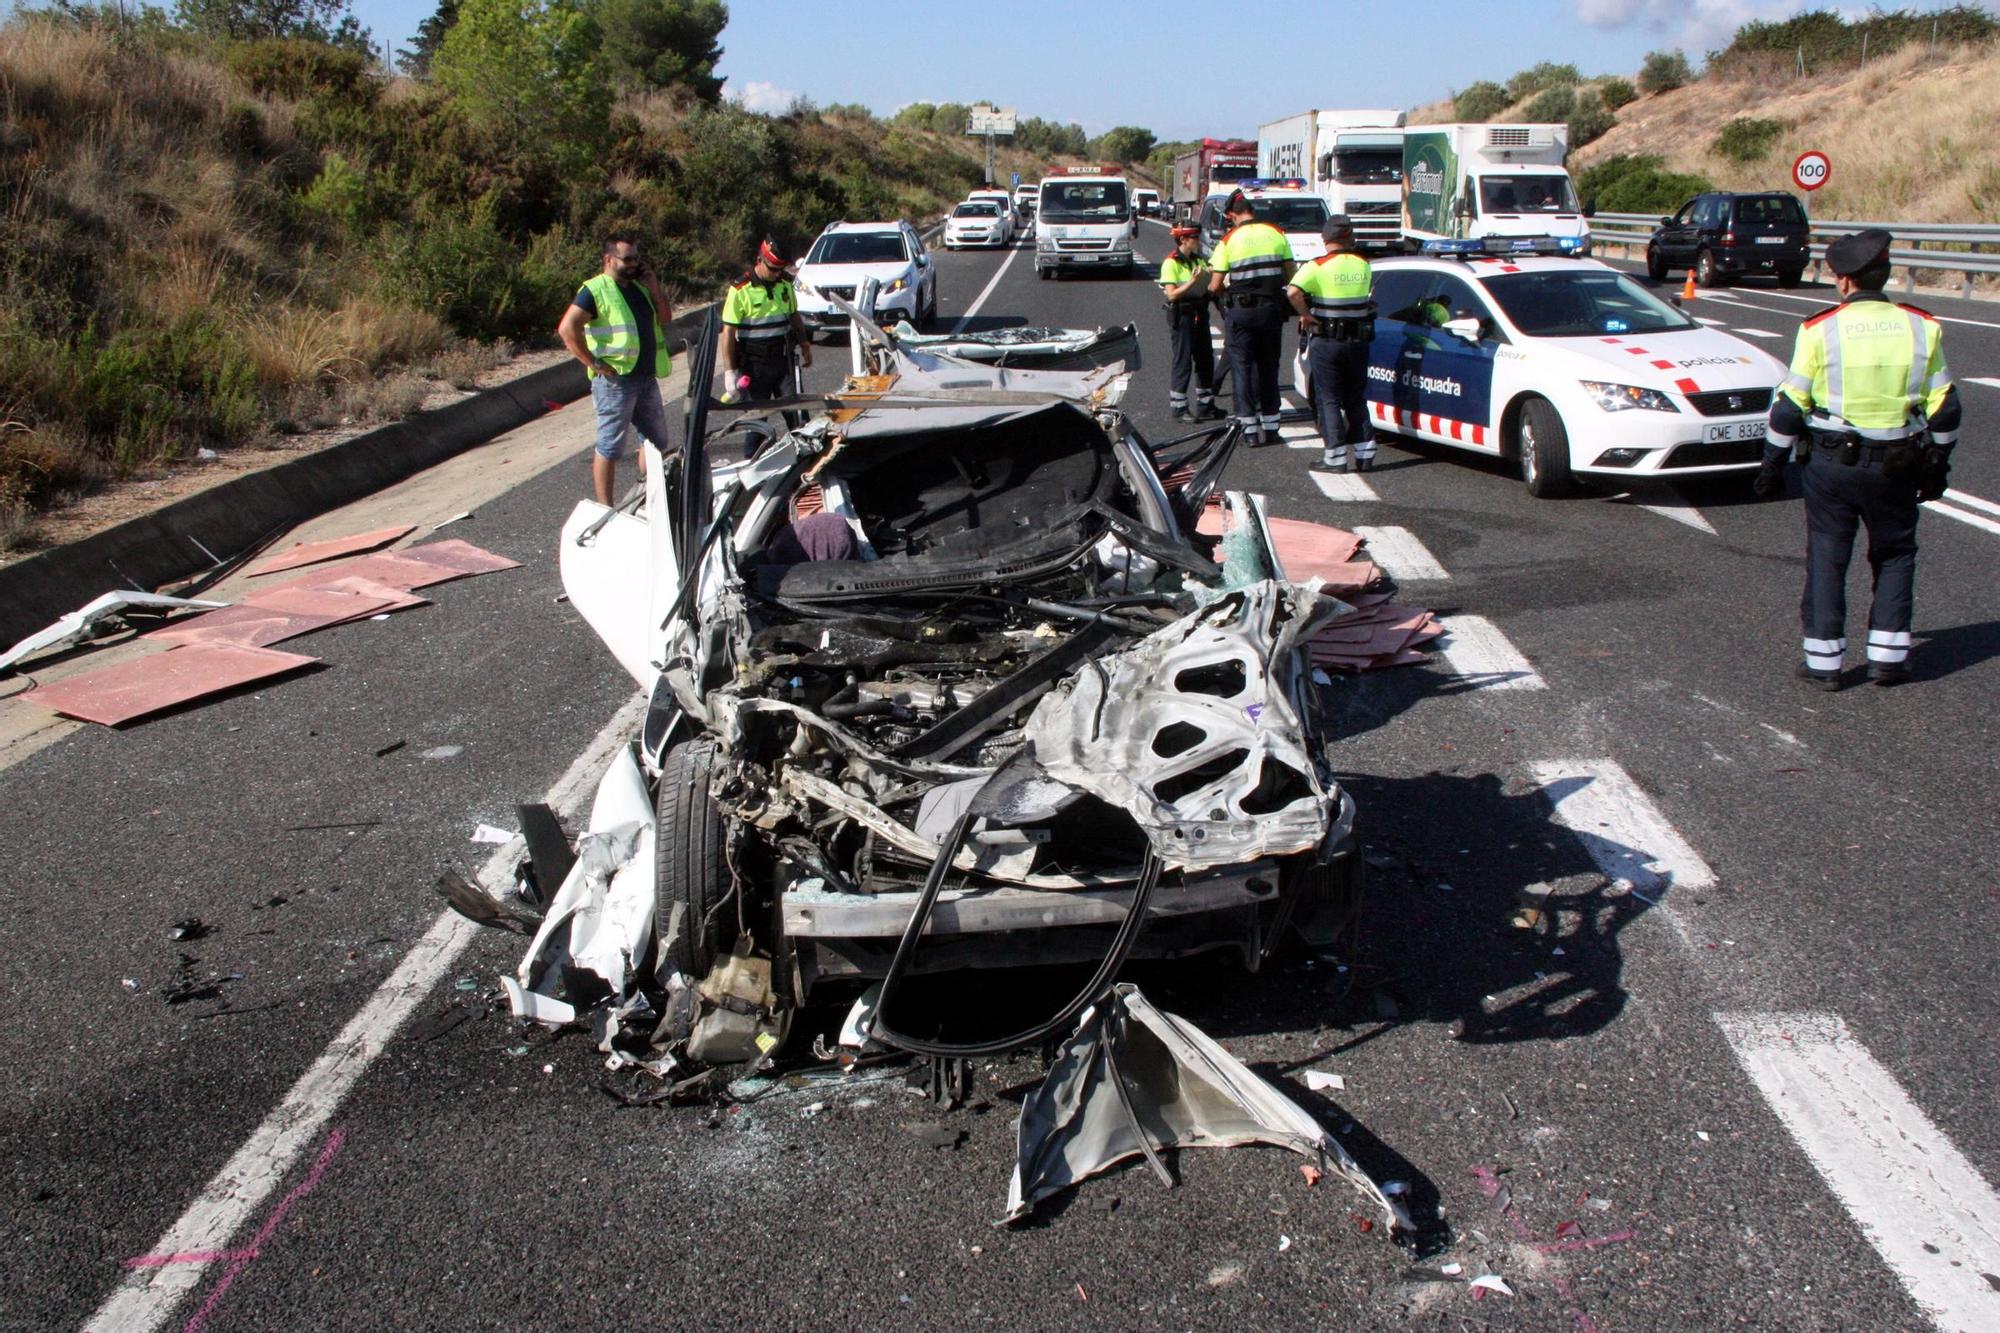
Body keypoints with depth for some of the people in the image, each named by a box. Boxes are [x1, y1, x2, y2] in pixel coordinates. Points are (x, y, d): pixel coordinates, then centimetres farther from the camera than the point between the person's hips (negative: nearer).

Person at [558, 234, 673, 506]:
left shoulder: (639, 286, 14)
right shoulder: (595, 290, -11)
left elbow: (665, 318, 17)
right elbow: (567, 328, -20)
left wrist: (654, 289, 2)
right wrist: (594, 363, -20)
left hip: (647, 378, 8)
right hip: (615, 380, -8)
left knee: (657, 441, 17)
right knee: (610, 447, -2)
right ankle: (604, 507, 4)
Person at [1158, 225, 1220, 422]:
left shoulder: (1198, 260, 13)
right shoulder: (1171, 263, -10)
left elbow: (1210, 286, 12)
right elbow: (1172, 294, -17)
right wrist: (1192, 281, -26)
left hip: (1199, 314, 8)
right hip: (1181, 315, -8)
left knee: (1205, 360, 10)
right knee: (1182, 362, -5)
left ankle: (1205, 406, 20)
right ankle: (1179, 409, 2)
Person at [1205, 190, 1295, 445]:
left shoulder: (1228, 240, -6)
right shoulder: (1277, 234, 3)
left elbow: (1215, 285, -6)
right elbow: (1290, 274, 4)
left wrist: (1214, 287, 17)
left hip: (1240, 311, -3)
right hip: (1272, 308, 3)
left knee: (1242, 368, 4)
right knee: (1268, 368, 13)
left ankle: (1250, 429, 1)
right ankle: (1270, 427, 17)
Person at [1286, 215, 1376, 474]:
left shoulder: (1317, 267, -14)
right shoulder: (1363, 265, 2)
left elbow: (1293, 292, -27)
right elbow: (1366, 294, 12)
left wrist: (1306, 316, -14)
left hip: (1326, 343, -4)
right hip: (1358, 339, 4)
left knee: (1328, 400, 2)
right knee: (1356, 399, 15)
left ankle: (1335, 457, 0)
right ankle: (1365, 454, 16)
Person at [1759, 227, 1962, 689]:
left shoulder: (1820, 330, -9)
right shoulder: (1922, 328, 0)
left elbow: (1789, 406, -6)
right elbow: (1944, 408, 4)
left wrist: (1773, 463, 4)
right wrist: (1937, 465, 15)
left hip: (1831, 463, -2)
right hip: (1897, 469, 2)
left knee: (1827, 558, 8)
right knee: (1895, 555, 18)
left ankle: (1823, 661, 9)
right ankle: (1888, 654, 15)